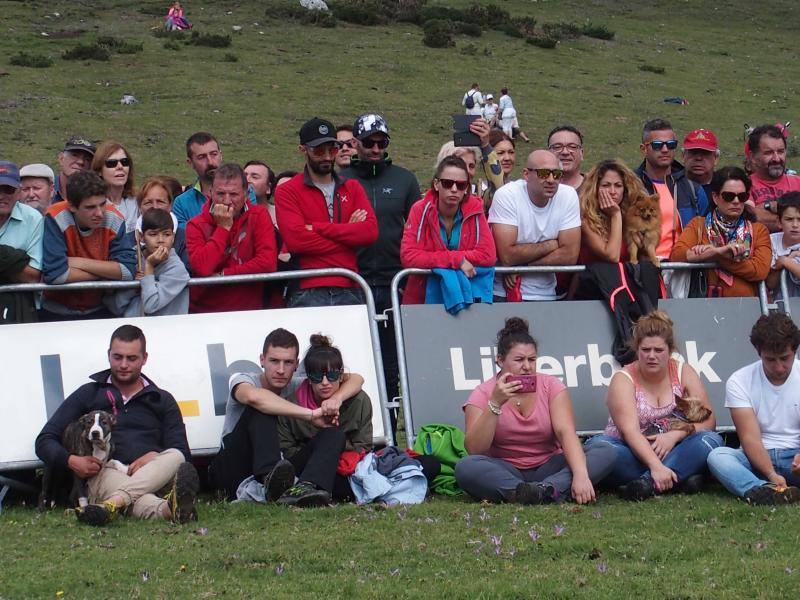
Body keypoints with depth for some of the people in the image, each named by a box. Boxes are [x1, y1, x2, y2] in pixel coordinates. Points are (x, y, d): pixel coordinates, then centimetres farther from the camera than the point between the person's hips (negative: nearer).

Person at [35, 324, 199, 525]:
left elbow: (182, 453, 13)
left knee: (175, 458, -34)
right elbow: (45, 441, 14)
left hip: (152, 477, 2)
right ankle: (168, 509, -76)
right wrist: (71, 461, -9)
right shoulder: (89, 394, 21)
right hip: (106, 473, -2)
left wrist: (154, 457, -12)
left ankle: (112, 504, -60)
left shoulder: (162, 400, 24)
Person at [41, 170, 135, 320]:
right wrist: (107, 271, -16)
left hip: (99, 312, 2)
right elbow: (55, 273, -25)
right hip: (56, 314, -2)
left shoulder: (114, 220, -8)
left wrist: (81, 263, -19)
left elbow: (128, 270, -13)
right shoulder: (55, 220, -18)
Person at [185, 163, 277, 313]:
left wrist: (221, 275, -9)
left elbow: (268, 263, -10)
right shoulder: (197, 225, 0)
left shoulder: (259, 216, 2)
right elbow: (202, 268, -15)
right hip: (205, 312, 0)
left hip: (250, 311, 0)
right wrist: (223, 228, -10)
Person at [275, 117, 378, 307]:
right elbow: (296, 239, -10)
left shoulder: (352, 188, 18)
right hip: (308, 293, -3)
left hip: (349, 291, 3)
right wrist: (348, 232, -1)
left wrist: (318, 228, -6)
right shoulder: (287, 191, 6)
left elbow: (370, 231, 1)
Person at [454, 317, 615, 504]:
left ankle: (545, 490, -43)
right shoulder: (483, 394, -3)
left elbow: (566, 432, -16)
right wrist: (495, 404, -25)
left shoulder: (551, 386, -1)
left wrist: (580, 475, -33)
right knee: (465, 467, -33)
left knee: (606, 452, -21)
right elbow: (474, 450, -15)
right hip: (504, 473, -2)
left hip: (549, 469, 2)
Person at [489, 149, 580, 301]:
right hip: (501, 294, -3)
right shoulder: (506, 196, -10)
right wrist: (551, 245, -7)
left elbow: (570, 255, -6)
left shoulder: (568, 196, -1)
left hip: (544, 295, 3)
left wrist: (519, 266, -11)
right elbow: (507, 256, -17)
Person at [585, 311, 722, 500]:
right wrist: (656, 466, -36)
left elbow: (707, 419, -3)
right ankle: (680, 478, -37)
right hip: (633, 453, -2)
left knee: (711, 440, -25)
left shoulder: (683, 372, 4)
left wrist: (674, 435, -21)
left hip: (671, 452, 2)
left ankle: (647, 482, -40)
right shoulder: (623, 379, -6)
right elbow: (629, 431, -20)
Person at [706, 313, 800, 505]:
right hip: (758, 459, 0)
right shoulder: (739, 381, -2)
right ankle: (765, 490, -60)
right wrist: (771, 474, -30)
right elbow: (750, 438, -11)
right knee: (717, 456, -32)